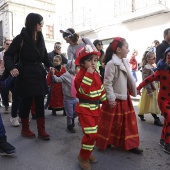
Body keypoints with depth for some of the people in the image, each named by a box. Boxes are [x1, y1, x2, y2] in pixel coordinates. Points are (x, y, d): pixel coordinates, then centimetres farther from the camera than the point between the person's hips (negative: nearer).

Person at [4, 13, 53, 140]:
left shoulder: (40, 38, 11)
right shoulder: (21, 38, -7)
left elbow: (44, 55, 16)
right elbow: (9, 55, -5)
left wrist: (50, 66, -1)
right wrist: (11, 67, -24)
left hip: (39, 74, 5)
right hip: (26, 75, -5)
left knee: (40, 103, 6)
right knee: (27, 103, 5)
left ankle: (41, 130, 17)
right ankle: (25, 129, 24)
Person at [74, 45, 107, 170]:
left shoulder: (96, 75, 7)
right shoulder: (81, 74, -17)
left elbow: (101, 89, 17)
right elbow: (84, 90, -32)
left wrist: (106, 100, 15)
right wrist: (89, 74, -32)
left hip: (95, 108, 8)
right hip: (85, 108, -8)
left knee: (93, 133, 16)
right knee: (91, 134, -11)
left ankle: (87, 153, 36)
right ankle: (83, 156, 11)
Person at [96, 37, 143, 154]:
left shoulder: (124, 62, 8)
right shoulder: (111, 64, -18)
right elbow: (107, 83, -20)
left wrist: (132, 91, 15)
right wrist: (111, 99, -20)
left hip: (125, 98, 8)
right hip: (115, 99, -8)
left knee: (128, 121, 14)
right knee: (110, 123, 7)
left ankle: (130, 144, 28)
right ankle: (105, 143, 28)